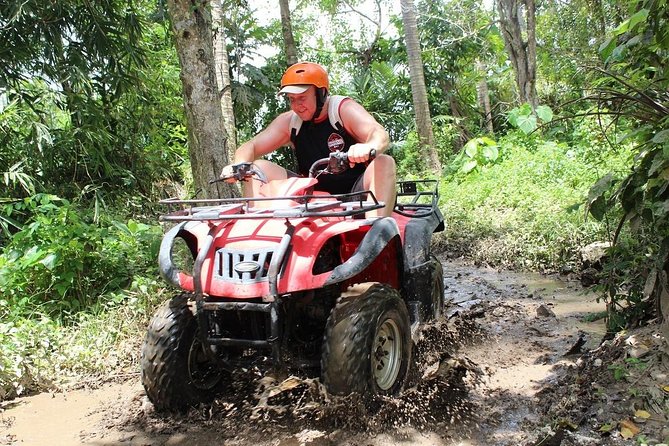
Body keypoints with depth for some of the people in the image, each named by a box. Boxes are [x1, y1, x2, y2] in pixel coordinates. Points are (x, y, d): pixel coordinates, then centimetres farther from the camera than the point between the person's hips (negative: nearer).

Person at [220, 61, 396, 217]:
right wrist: (239, 165, -23)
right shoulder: (289, 121, 3)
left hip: (354, 193, -3)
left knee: (384, 163, -32)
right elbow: (251, 147, 1)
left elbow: (381, 134, -26)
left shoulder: (344, 109, -10)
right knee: (257, 168, -7)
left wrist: (369, 147, -52)